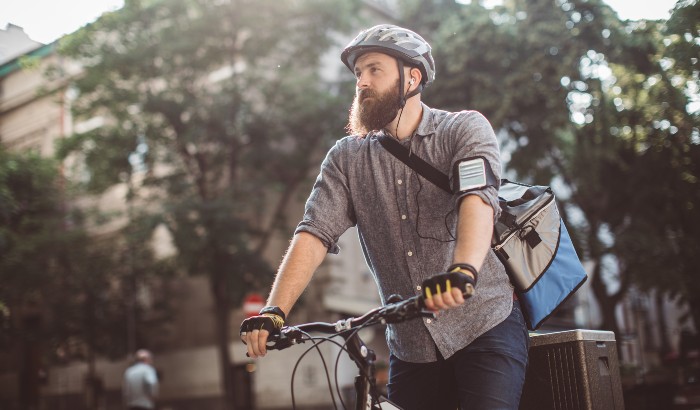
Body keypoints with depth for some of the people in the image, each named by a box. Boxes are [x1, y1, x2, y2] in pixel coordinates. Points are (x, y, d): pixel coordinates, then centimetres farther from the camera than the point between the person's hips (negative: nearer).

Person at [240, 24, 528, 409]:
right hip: (409, 345, 3)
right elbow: (315, 233, -6)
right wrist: (274, 312, -21)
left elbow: (478, 199, -22)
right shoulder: (346, 158, 5)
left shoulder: (465, 129, -3)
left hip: (484, 325, -3)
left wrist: (462, 271, -42)